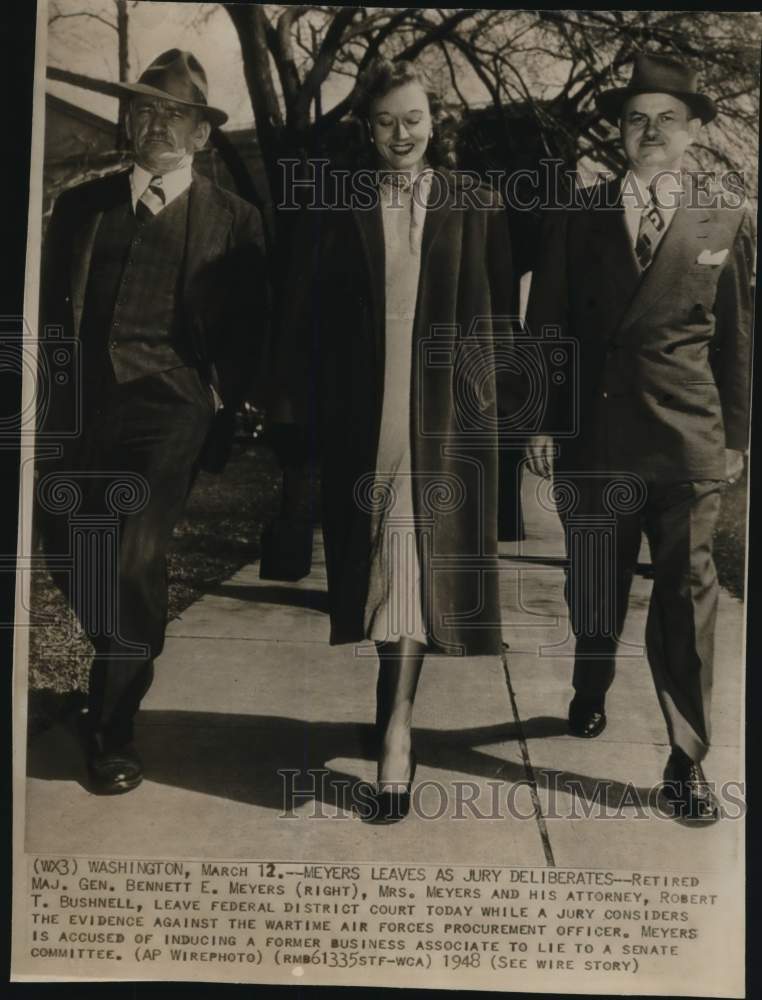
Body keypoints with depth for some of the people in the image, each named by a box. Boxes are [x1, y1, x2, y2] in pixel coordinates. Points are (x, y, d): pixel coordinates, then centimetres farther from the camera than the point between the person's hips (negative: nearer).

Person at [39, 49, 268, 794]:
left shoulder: (233, 219, 5)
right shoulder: (81, 203, 14)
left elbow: (250, 330, 6)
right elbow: (49, 304, 17)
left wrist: (222, 397, -4)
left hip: (169, 406, -4)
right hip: (82, 403, 4)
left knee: (137, 559, -13)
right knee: (69, 549, 7)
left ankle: (112, 730, 6)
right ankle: (124, 672, 36)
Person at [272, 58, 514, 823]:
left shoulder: (475, 209, 6)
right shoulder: (335, 210, 6)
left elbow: (497, 314, 6)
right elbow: (304, 312, 4)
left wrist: (494, 400, 0)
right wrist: (298, 401, -1)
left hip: (447, 410, 0)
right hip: (360, 411, 1)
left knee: (419, 559, -2)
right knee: (377, 557, 8)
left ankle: (394, 735, 4)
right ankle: (397, 722, 27)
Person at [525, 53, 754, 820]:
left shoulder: (727, 218, 4)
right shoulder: (577, 217, 4)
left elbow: (737, 334, 5)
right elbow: (545, 327, 4)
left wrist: (736, 434, 3)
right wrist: (541, 424, -1)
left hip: (688, 440, -1)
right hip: (594, 435, 1)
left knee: (686, 597, 2)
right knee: (594, 589, 15)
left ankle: (687, 761, 15)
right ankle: (589, 695, 42)